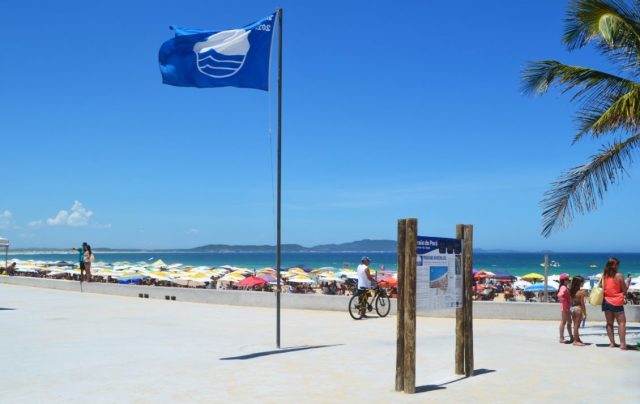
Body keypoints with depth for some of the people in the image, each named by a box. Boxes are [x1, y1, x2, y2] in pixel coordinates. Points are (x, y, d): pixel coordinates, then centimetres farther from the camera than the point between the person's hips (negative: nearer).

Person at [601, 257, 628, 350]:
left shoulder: (603, 275, 2)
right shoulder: (619, 276, -10)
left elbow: (602, 288, 0)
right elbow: (624, 290, -4)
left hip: (606, 301, 5)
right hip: (616, 302, -5)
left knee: (609, 323, 10)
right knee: (622, 322, 1)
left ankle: (612, 343, 10)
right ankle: (622, 343, -6)